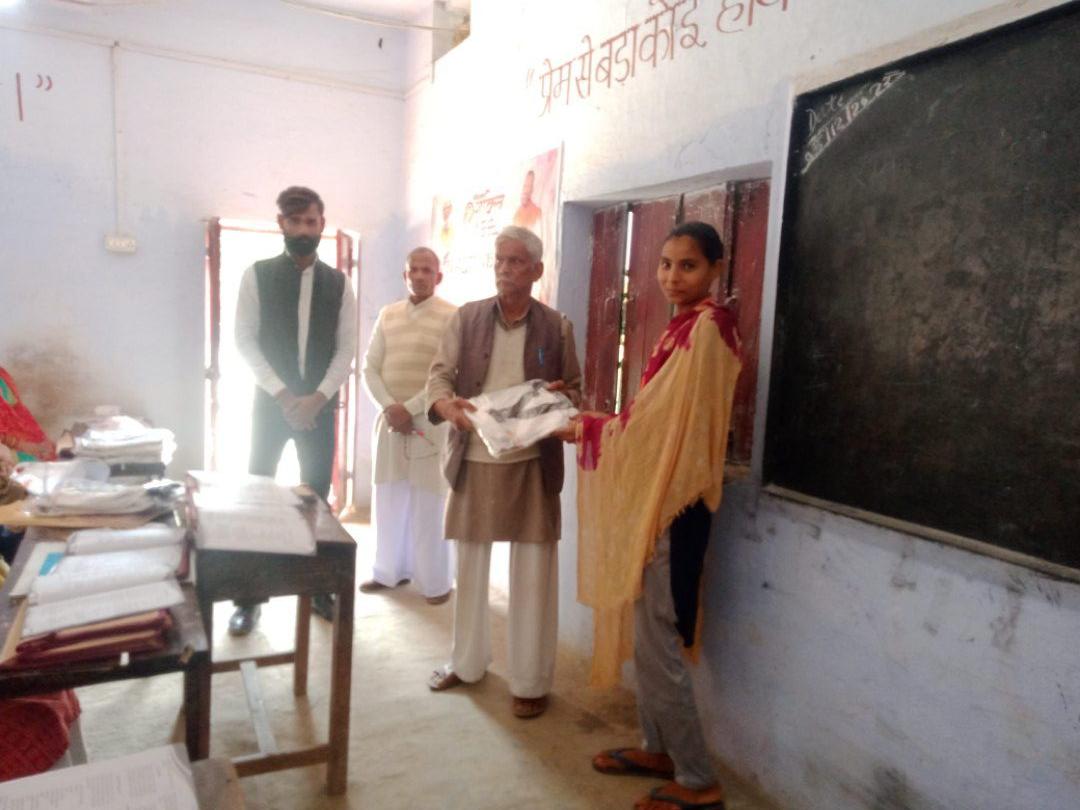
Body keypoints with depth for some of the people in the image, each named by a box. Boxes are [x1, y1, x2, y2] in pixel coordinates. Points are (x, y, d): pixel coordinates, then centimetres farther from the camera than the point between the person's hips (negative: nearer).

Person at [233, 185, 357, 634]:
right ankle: (248, 597, 10)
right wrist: (284, 396, -13)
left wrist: (317, 398, -10)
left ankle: (318, 587, 19)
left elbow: (346, 348, 1)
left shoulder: (338, 282, 4)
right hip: (271, 401, -1)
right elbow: (246, 341, -5)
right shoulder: (257, 275, -2)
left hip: (320, 404, 2)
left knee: (317, 497, 7)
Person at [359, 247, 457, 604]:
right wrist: (389, 407, -8)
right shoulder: (387, 314, 10)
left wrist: (410, 408, -15)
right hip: (390, 417, 5)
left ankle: (436, 581, 12)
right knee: (387, 497, 11)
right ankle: (390, 569, 26)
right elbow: (370, 367, 8)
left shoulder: (452, 316, -5)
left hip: (429, 420, -5)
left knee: (427, 502, 0)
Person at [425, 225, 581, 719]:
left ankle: (532, 682, 19)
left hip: (532, 464, -2)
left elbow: (575, 389, 6)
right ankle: (467, 662, 35)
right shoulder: (467, 317, 3)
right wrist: (447, 405, -26)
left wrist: (562, 398, -18)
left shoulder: (556, 327, 1)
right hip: (473, 460, 2)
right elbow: (439, 374, -4)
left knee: (532, 575, 4)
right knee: (469, 567, 15)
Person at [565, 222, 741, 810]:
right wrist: (594, 419, 8)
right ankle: (658, 749, 34)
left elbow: (657, 425, -19)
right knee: (647, 631, 18)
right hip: (656, 496, 10)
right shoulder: (686, 326, 13)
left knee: (656, 642, 0)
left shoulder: (704, 329, -17)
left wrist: (584, 429, -8)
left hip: (673, 501, -10)